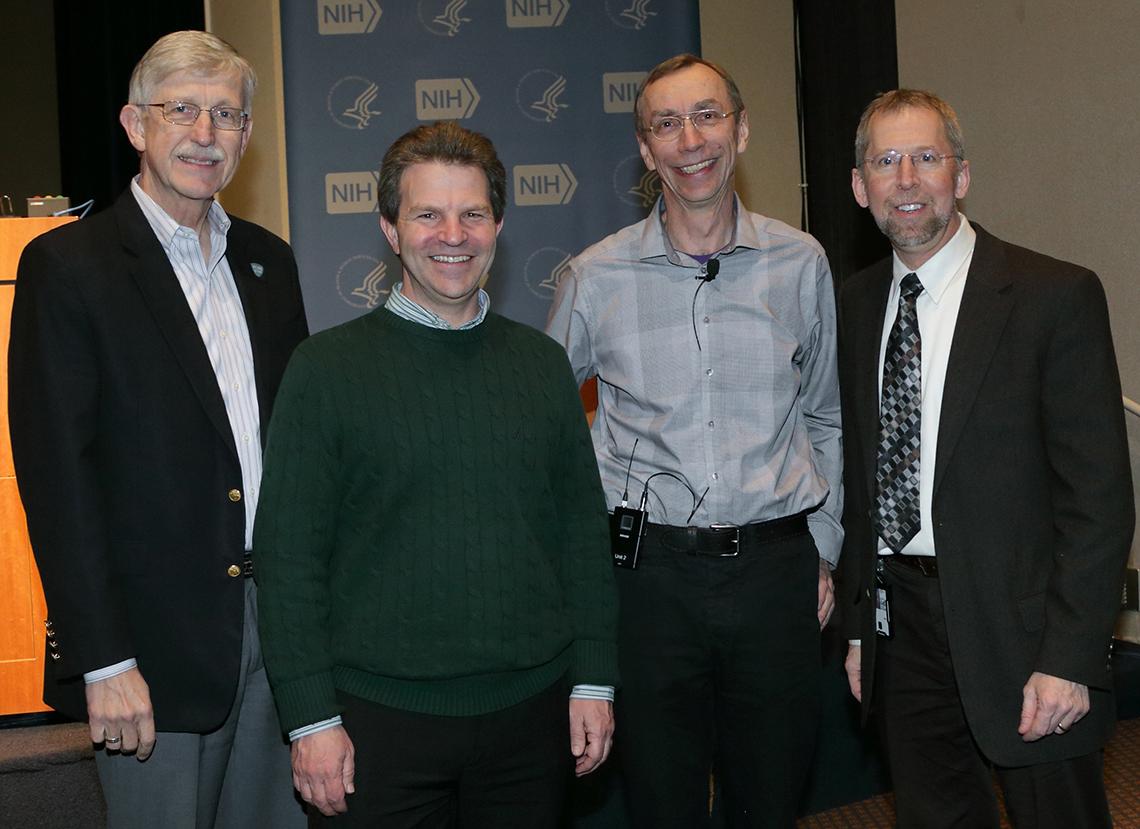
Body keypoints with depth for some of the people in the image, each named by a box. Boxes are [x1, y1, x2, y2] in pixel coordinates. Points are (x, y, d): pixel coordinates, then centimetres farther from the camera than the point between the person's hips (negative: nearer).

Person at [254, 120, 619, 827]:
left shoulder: (542, 363, 7)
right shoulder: (328, 367, -4)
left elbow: (583, 528, 9)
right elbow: (289, 552, -5)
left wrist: (594, 679, 4)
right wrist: (312, 716, -8)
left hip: (532, 709, 3)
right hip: (383, 715, -3)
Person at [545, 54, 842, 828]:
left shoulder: (801, 263, 3)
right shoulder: (596, 278, -1)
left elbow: (826, 419, 12)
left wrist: (823, 550, 10)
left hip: (777, 566, 1)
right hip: (651, 571, -1)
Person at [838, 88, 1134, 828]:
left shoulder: (1058, 297, -9)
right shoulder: (857, 305, 8)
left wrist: (1069, 658, -16)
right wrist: (859, 624, 10)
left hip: (1017, 629, -4)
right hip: (901, 628, 5)